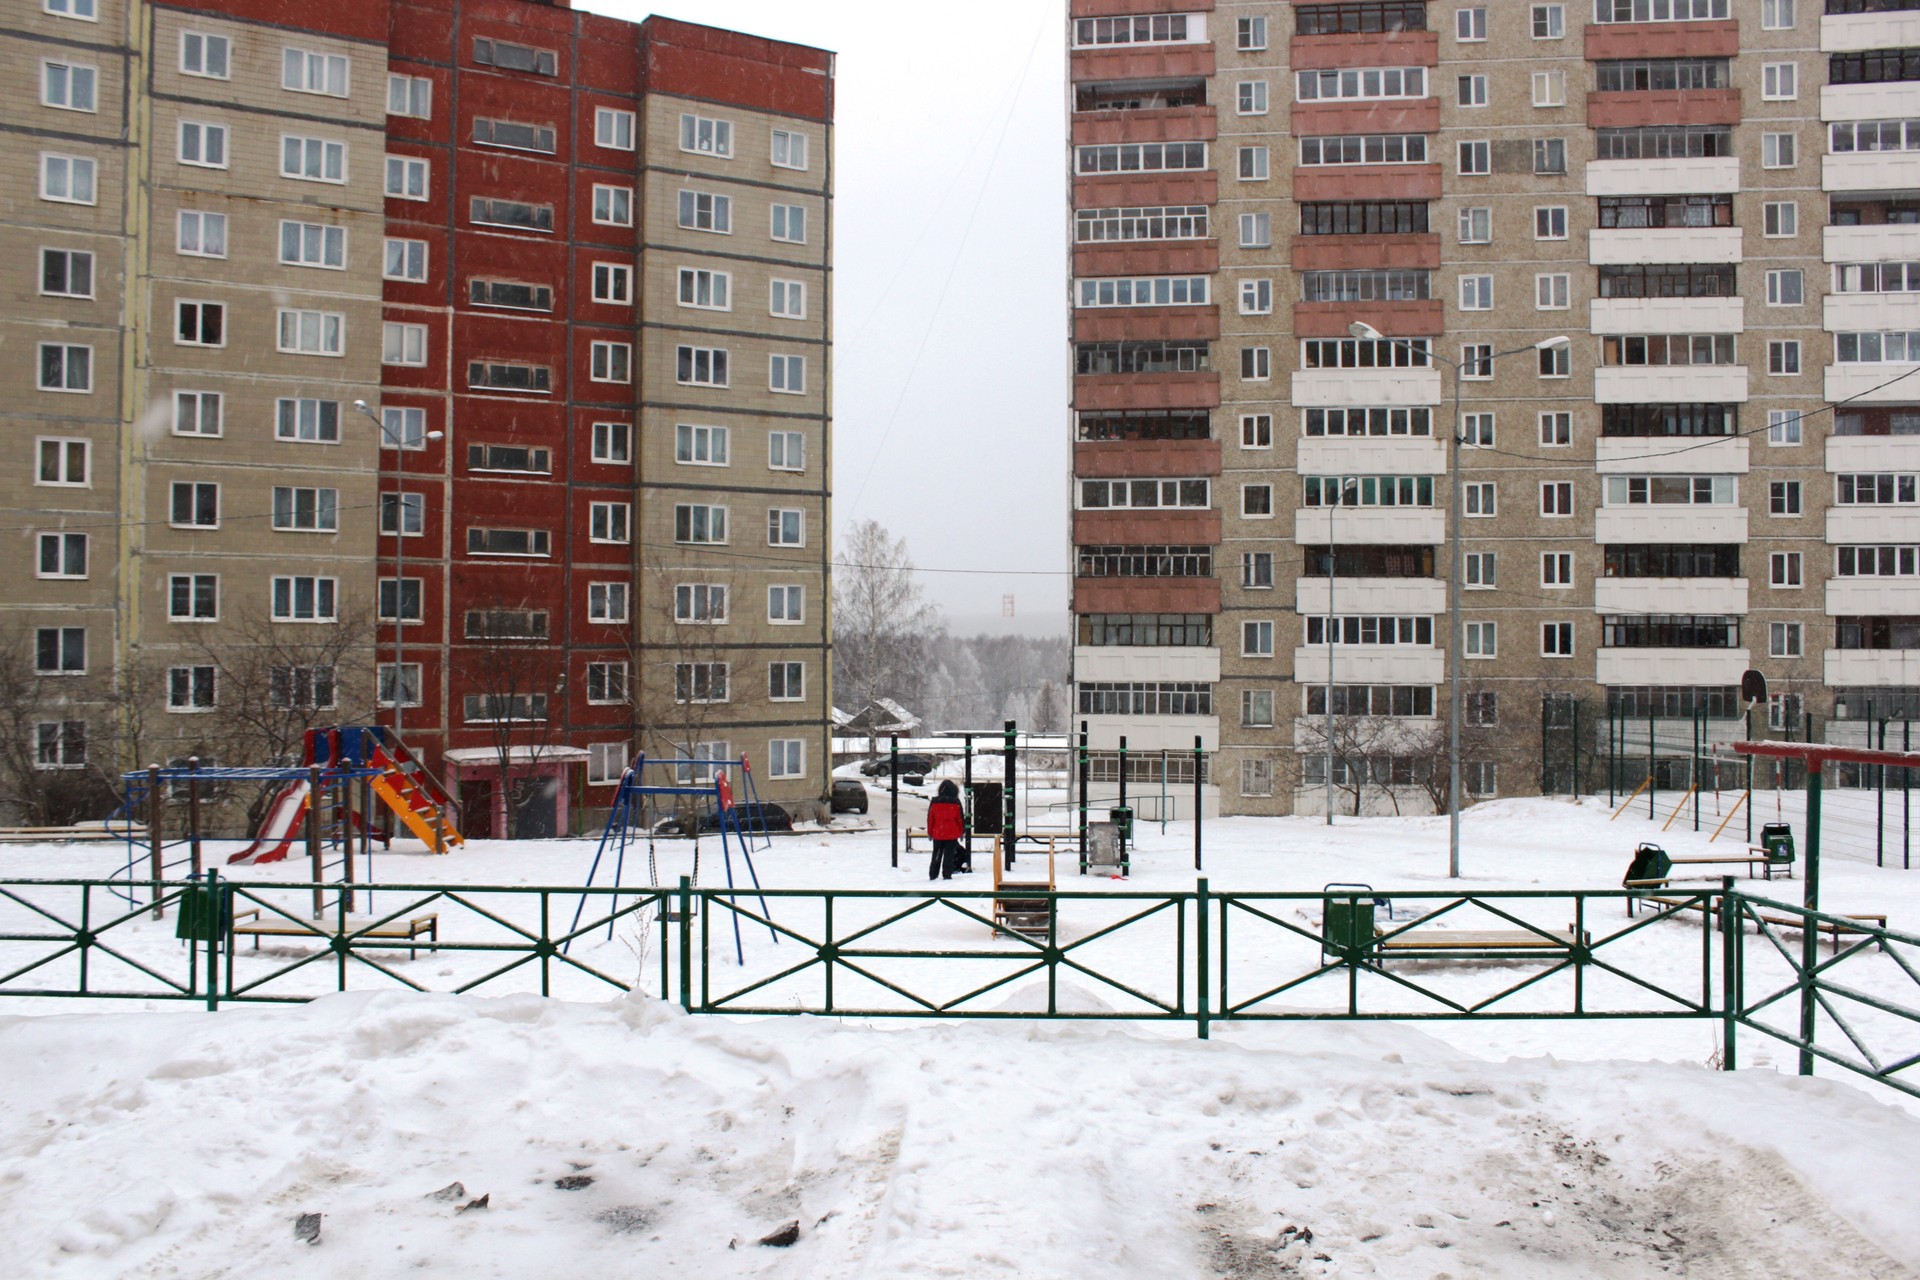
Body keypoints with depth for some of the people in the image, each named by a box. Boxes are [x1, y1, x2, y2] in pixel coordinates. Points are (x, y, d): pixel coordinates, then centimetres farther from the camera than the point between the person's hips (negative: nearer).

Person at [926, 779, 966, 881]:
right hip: (952, 834, -2)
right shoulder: (956, 802, -6)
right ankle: (947, 874, -1)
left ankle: (933, 875, 14)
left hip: (937, 833, 2)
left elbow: (930, 818, 3)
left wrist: (930, 832, 12)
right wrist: (962, 831, 11)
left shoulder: (934, 802, -2)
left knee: (936, 854, 13)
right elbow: (960, 818, -1)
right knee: (949, 854, 3)